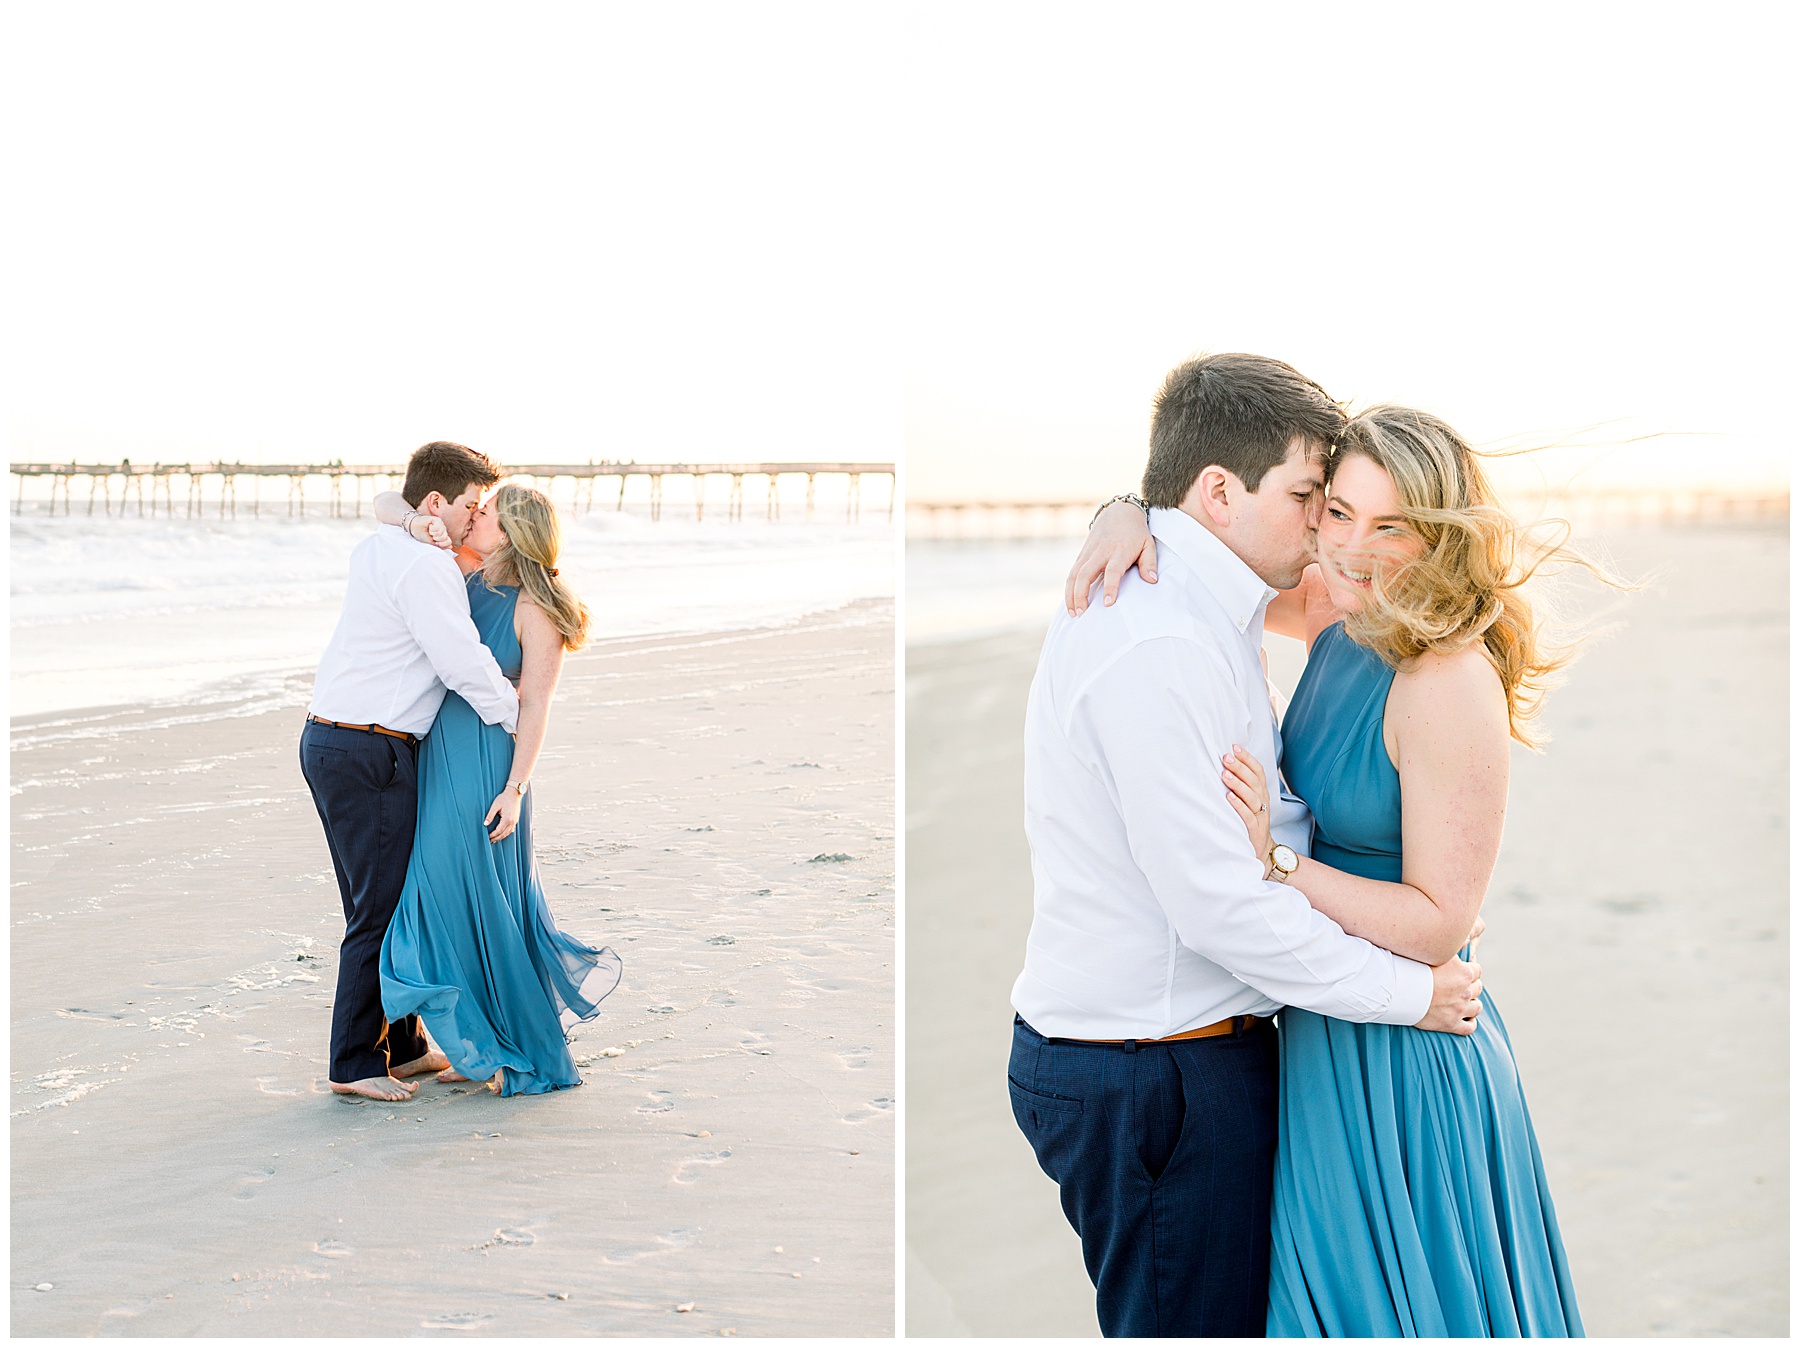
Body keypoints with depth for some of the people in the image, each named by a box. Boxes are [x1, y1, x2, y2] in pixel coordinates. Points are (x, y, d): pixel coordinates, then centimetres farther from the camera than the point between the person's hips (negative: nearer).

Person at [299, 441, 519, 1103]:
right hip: (369, 752, -10)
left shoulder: (376, 548, 13)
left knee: (387, 899, 17)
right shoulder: (424, 568, -17)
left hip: (331, 742, 10)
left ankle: (401, 1043, 27)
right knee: (381, 908, -2)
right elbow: (465, 665, -19)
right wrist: (518, 721, -3)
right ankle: (355, 1063, 6)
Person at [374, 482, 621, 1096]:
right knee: (443, 895, 11)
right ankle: (484, 1047, 23)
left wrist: (515, 788, -18)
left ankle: (528, 1051, 14)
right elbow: (382, 506, 9)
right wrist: (419, 526, -12)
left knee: (482, 898, -1)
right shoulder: (462, 569, 6)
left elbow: (535, 706, -13)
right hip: (434, 753, 7)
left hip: (483, 761, -7)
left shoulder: (535, 610, -11)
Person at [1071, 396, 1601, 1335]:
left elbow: (1438, 922, -22)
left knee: (1384, 1304, 8)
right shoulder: (1338, 615, -1)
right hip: (1325, 1030, 8)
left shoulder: (1451, 685, -24)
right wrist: (1131, 514, -9)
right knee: (1332, 1287, 23)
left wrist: (1273, 860, -27)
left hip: (1399, 1059, -8)